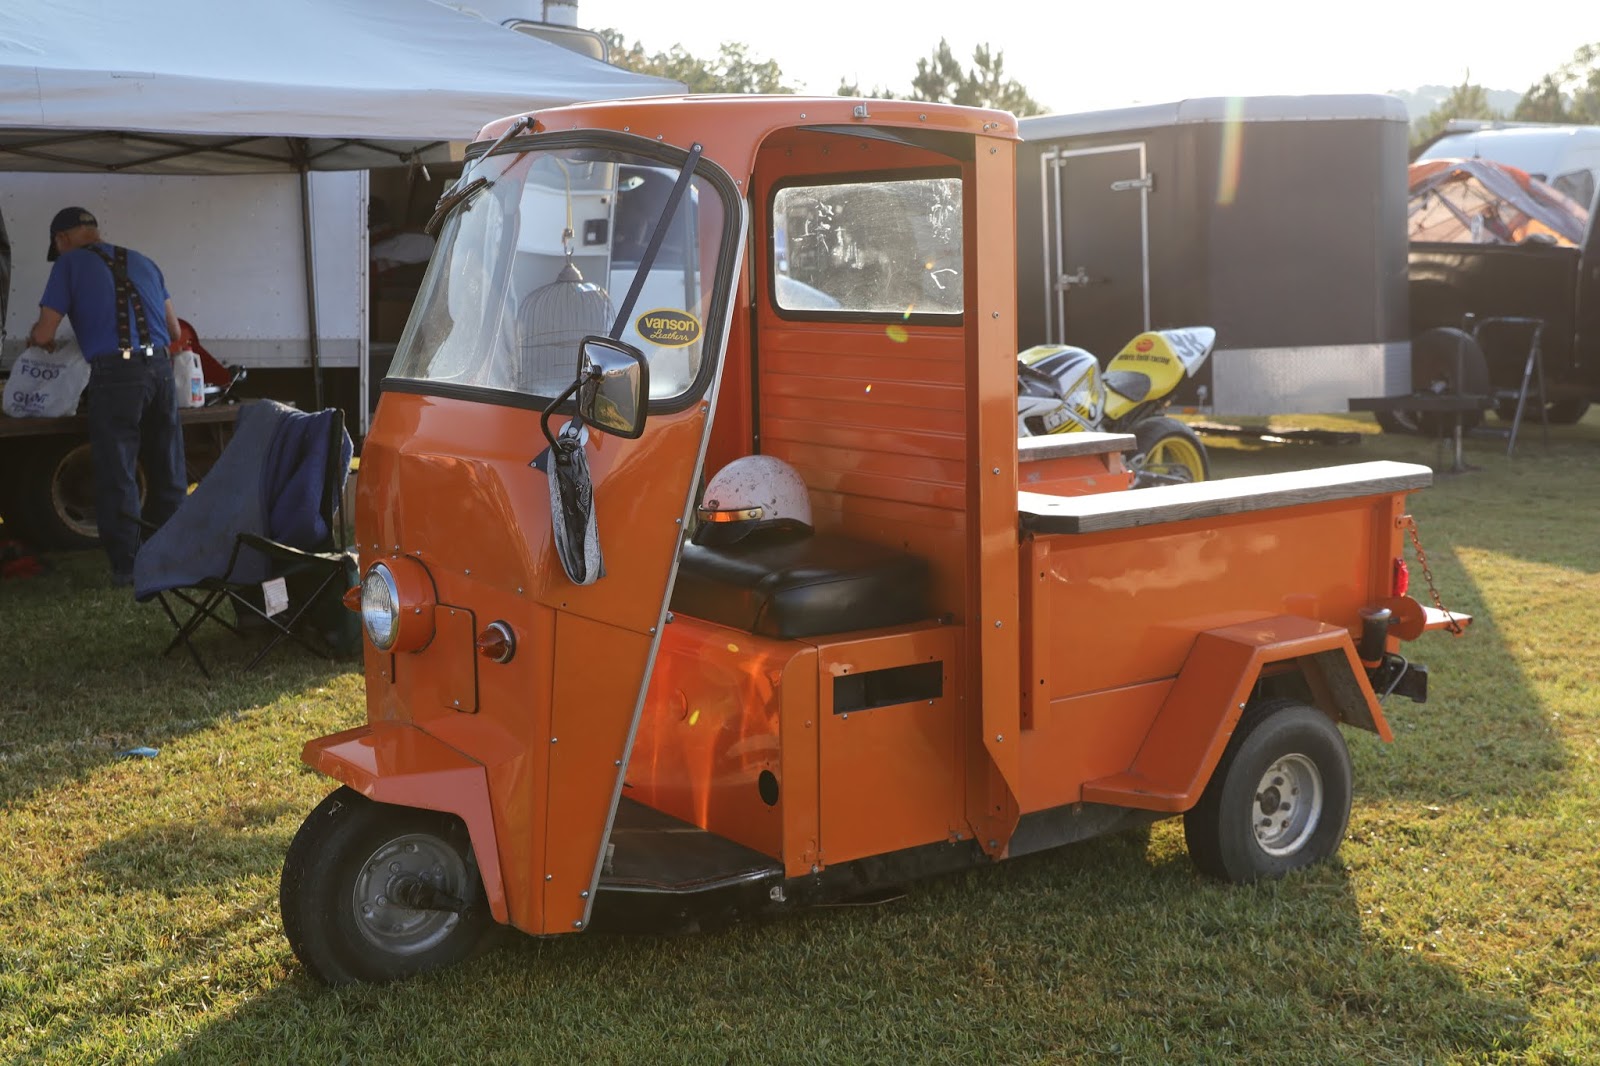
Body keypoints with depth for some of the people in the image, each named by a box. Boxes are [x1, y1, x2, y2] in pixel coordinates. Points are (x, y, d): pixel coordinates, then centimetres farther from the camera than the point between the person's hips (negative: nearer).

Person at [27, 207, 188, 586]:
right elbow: (175, 330, 21)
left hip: (115, 373, -5)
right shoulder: (143, 262, 20)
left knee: (116, 474, 1)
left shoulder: (69, 264, 5)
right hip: (160, 367, 5)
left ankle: (126, 566, 2)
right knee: (168, 471, 12)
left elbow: (44, 335, 2)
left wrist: (37, 335, 25)